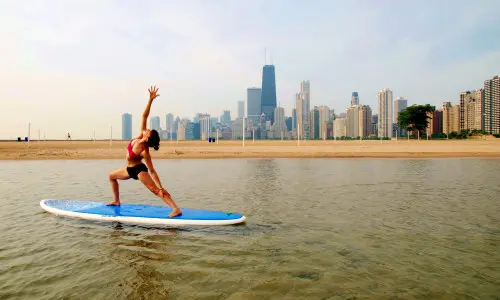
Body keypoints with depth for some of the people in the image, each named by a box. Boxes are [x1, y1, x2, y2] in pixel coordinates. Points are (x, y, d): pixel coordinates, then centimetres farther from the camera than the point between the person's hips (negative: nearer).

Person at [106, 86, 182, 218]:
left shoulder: (144, 152, -33)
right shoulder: (140, 136, -17)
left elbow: (152, 171, -30)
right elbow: (144, 116, -19)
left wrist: (161, 187, -33)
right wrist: (150, 99, -25)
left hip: (139, 170, -9)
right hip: (130, 170, 9)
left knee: (155, 190, -23)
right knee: (112, 176, 27)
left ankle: (176, 209, -33)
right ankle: (117, 201, 40)